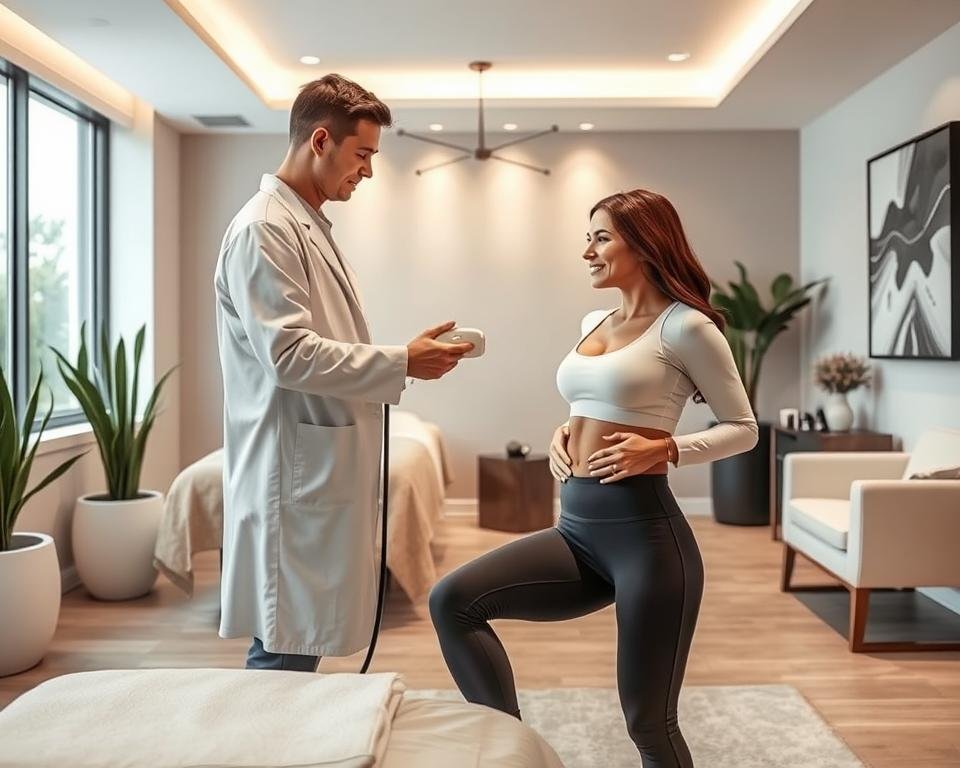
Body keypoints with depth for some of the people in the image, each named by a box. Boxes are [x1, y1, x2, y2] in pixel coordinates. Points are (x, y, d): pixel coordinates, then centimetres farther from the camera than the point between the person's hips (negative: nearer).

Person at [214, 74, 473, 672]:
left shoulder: (311, 226, 18)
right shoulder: (265, 229, -12)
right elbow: (287, 355, -21)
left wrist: (401, 363, 10)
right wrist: (401, 363, -16)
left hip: (324, 475, 9)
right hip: (294, 478, -9)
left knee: (297, 651, 16)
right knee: (284, 654, -1)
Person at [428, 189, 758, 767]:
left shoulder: (685, 326, -7)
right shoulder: (594, 322, 15)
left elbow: (743, 428, -2)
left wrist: (664, 448, -17)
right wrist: (565, 434, 7)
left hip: (644, 528, -7)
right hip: (577, 527, 7)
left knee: (649, 721, 3)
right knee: (453, 599, -8)